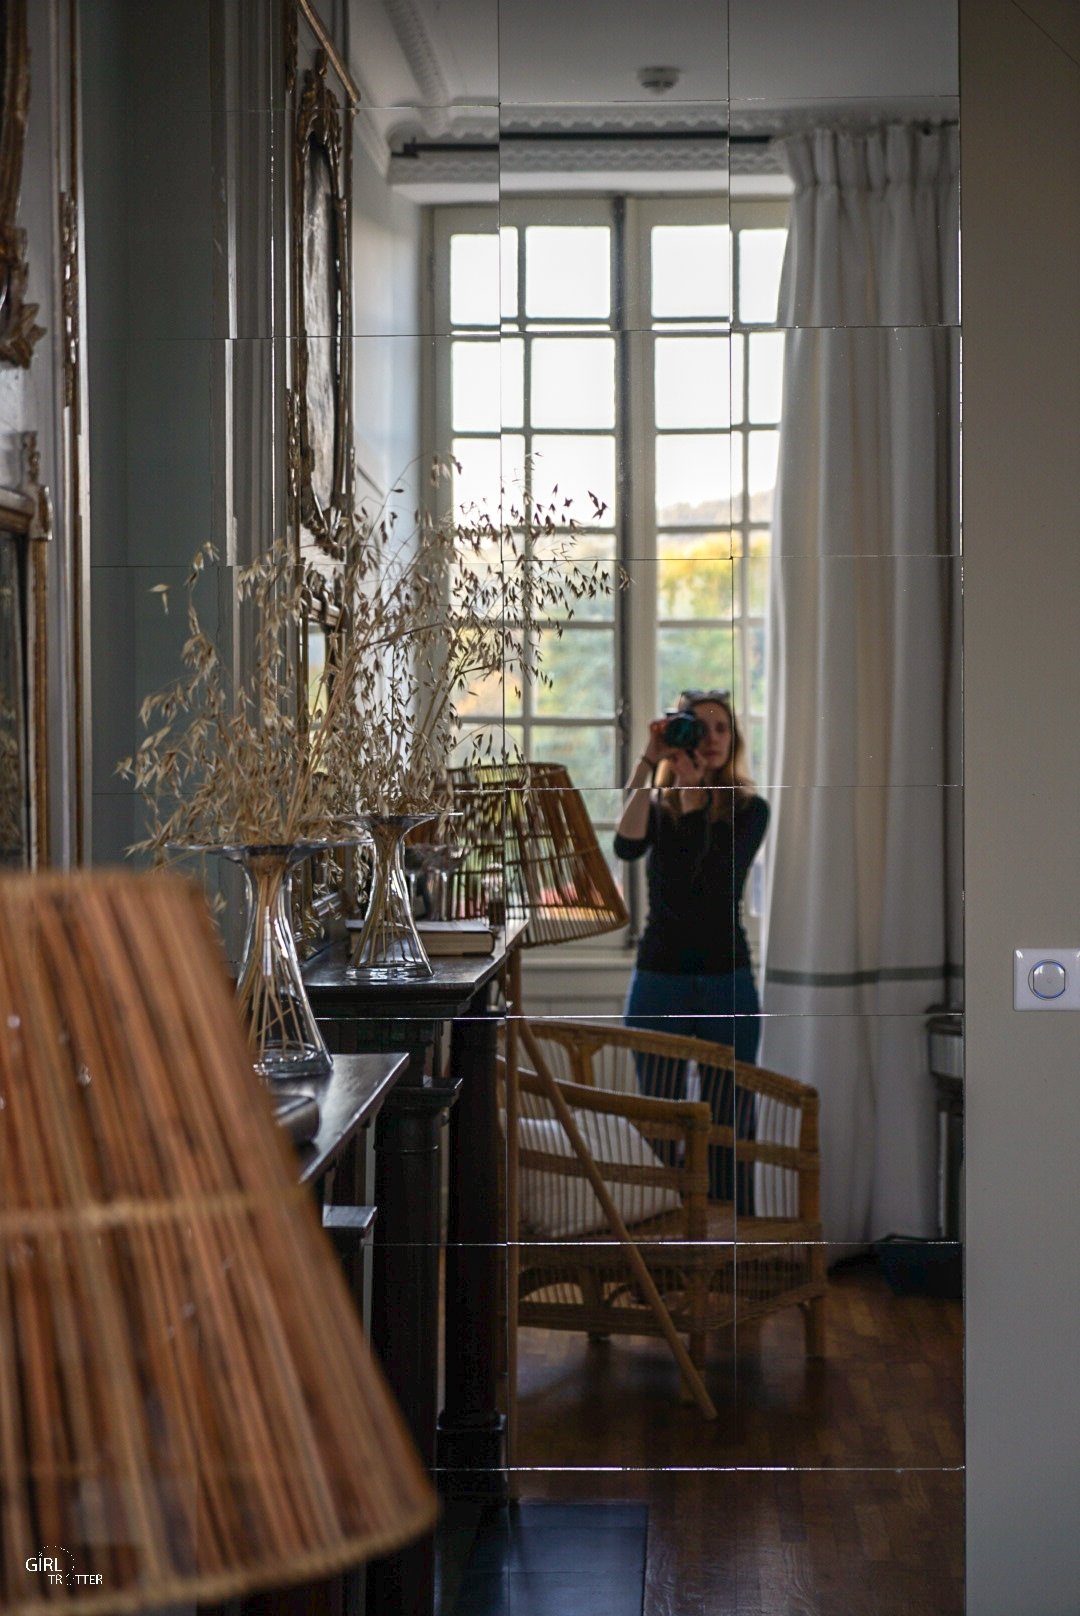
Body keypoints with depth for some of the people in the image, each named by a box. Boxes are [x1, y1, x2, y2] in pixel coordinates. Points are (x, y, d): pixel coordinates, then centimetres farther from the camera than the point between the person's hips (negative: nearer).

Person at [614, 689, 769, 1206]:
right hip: (659, 981, 1)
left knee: (729, 1130, 0)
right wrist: (648, 763, -19)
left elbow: (717, 874, -15)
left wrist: (691, 791, -17)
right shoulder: (656, 806, 5)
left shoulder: (749, 809, 3)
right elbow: (626, 845, -19)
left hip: (728, 983, -1)